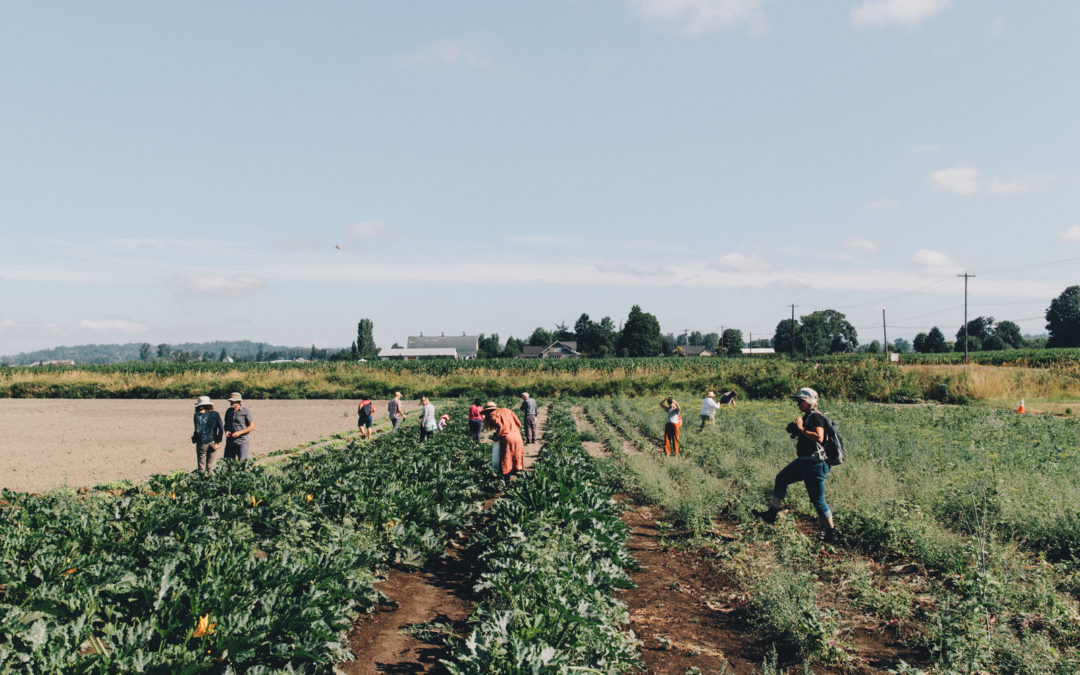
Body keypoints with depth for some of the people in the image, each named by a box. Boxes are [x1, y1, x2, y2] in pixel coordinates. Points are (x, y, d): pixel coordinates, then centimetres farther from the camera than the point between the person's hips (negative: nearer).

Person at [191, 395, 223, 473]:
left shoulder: (197, 415, -9)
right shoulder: (215, 414, -1)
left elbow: (197, 430, -16)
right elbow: (221, 429, -5)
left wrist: (194, 438, 3)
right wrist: (218, 442, 0)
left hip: (202, 443, -3)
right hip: (212, 443, 3)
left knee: (201, 467, 9)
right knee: (211, 467, 11)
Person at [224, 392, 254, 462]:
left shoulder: (246, 411, -5)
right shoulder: (229, 411, 11)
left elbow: (252, 426, -5)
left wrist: (239, 432, -15)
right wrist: (226, 431, -1)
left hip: (241, 441, -5)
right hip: (230, 441, 5)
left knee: (242, 462, -7)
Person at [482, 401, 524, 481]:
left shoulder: (493, 414, 3)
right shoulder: (507, 410, 22)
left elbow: (499, 426, -15)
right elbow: (518, 423, 14)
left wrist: (496, 437, -2)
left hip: (506, 438, -6)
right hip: (517, 436, 6)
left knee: (506, 460, 3)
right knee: (516, 458, 16)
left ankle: (507, 480, 3)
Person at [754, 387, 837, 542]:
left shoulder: (815, 417, -17)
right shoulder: (807, 416, 14)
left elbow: (819, 437, -31)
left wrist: (801, 429, -23)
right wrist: (795, 430, 7)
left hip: (815, 464, -11)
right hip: (803, 461, 11)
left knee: (817, 499, -5)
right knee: (781, 478, 16)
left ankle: (831, 534, 5)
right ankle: (771, 514, 24)